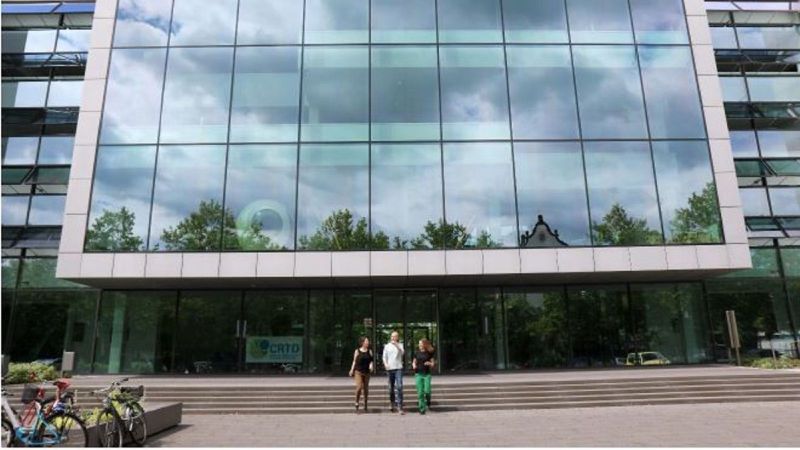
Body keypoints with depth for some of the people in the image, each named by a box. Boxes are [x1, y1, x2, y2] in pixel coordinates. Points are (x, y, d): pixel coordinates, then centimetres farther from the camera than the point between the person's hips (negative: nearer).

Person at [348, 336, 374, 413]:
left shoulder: (369, 351, 8)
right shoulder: (357, 351, 1)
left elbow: (371, 360, 8)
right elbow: (354, 361, 5)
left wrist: (371, 365, -12)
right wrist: (352, 370, 2)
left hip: (366, 372, 3)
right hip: (358, 371, -3)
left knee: (366, 388, 7)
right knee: (359, 387, -15)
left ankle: (365, 406, 17)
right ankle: (356, 405, -4)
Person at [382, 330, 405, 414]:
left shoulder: (400, 345, 6)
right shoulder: (387, 346, 11)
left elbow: (402, 353, -13)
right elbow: (384, 356, 11)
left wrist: (396, 345, -24)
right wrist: (385, 364, -7)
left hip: (398, 368, -2)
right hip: (390, 368, 3)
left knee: (399, 387, -14)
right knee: (391, 388, 9)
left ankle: (400, 406, -15)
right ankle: (393, 404, 24)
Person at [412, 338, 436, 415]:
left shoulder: (429, 353, 3)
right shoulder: (417, 353, 8)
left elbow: (433, 364, 6)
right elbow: (414, 362, 17)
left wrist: (430, 364, -15)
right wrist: (414, 365, -4)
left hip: (427, 374, -2)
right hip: (418, 374, 2)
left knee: (427, 391, -12)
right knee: (420, 392, -2)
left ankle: (428, 402, 20)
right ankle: (422, 409, 9)